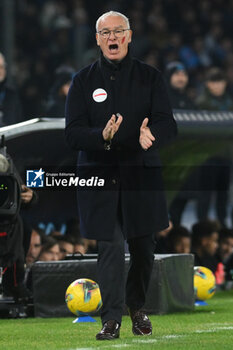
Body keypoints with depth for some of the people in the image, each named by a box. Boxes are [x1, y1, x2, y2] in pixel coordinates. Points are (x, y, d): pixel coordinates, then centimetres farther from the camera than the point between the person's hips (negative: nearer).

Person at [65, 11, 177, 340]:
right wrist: (101, 136, -25)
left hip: (142, 176, 1)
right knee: (109, 247, -7)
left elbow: (168, 124, -4)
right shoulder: (83, 81, 5)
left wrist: (151, 135, -28)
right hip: (99, 175, -1)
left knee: (143, 248, 7)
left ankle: (136, 307, 29)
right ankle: (111, 318, -1)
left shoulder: (150, 77, 5)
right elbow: (73, 133, -3)